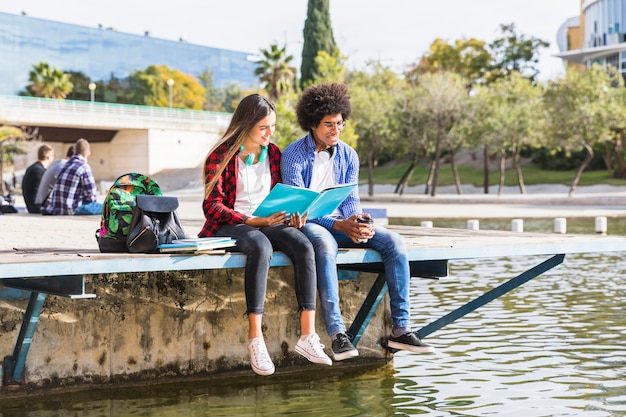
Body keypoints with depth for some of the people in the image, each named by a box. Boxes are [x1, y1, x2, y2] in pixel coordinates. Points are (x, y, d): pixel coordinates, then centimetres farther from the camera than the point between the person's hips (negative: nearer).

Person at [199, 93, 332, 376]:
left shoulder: (273, 154, 12)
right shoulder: (222, 156, -5)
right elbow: (212, 206, -10)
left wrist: (292, 215, -5)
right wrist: (253, 221, -22)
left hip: (267, 224, 5)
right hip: (228, 227, -5)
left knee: (303, 246, -27)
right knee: (261, 247, -39)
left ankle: (308, 335, -29)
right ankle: (255, 339, -40)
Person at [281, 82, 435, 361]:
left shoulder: (348, 155, 9)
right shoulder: (293, 155, -8)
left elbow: (351, 201, 8)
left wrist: (359, 224, -17)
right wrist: (339, 225, -27)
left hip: (341, 224, 6)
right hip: (307, 223, -5)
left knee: (394, 242, -16)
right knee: (325, 246, -41)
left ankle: (400, 329, -18)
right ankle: (337, 333, -43)